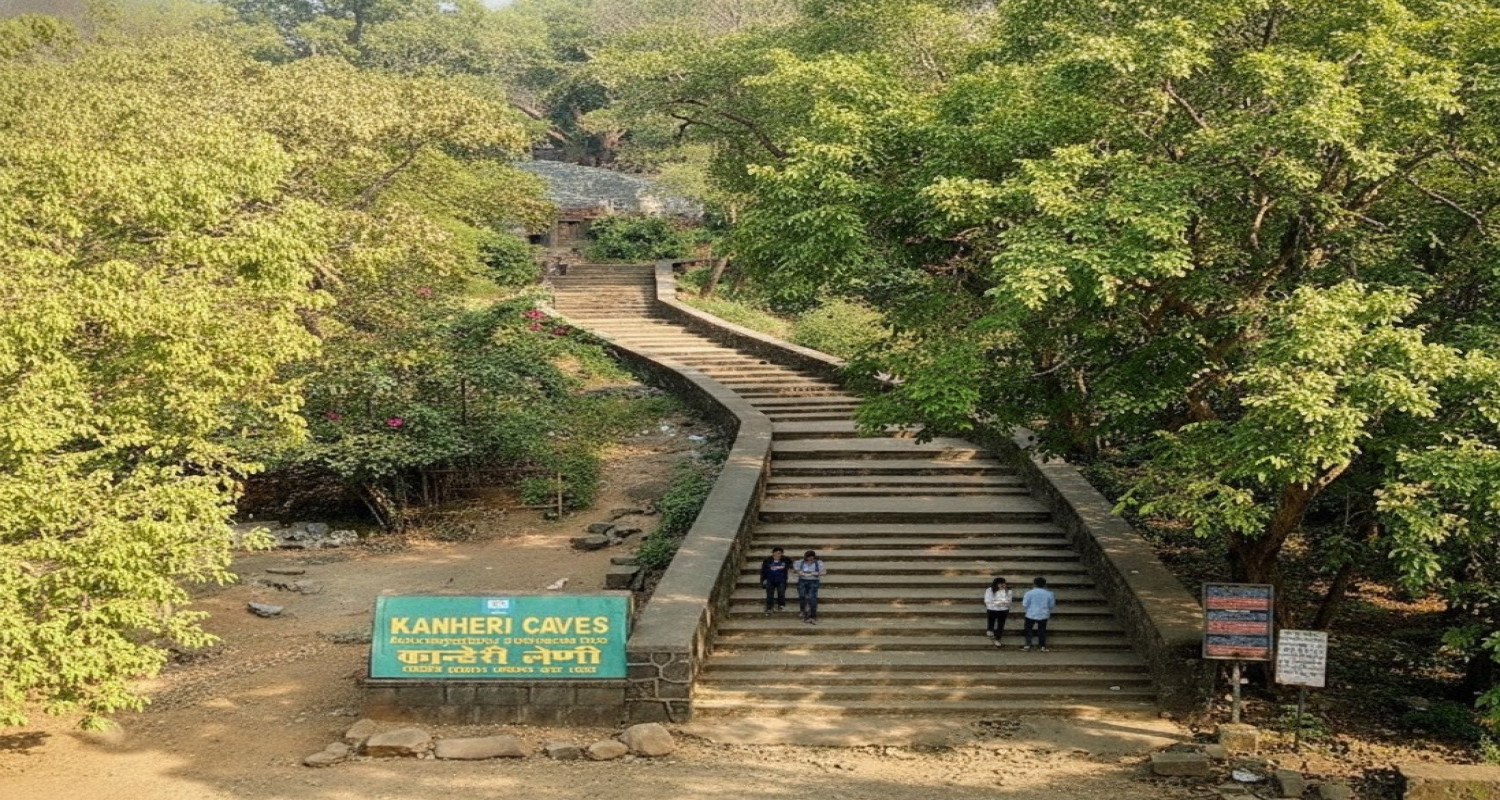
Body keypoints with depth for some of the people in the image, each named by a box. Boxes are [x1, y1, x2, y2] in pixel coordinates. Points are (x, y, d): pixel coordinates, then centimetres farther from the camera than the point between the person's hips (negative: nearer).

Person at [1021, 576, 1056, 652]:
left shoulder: (1029, 593, -10)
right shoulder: (1049, 594, -4)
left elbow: (1024, 605, -8)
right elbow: (1052, 605, 4)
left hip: (1031, 615, -2)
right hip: (1043, 615, 2)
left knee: (1028, 629, 13)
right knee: (1042, 630, 11)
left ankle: (1027, 645, 9)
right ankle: (1043, 646, 10)